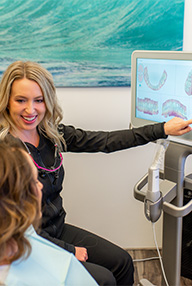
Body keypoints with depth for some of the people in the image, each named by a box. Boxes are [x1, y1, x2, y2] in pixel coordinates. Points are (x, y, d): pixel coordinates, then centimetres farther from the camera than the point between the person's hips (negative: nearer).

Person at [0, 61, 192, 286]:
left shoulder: (50, 133, -4)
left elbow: (104, 141, -2)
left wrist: (162, 129, -3)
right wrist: (68, 250, -13)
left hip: (57, 230, 7)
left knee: (122, 262, 7)